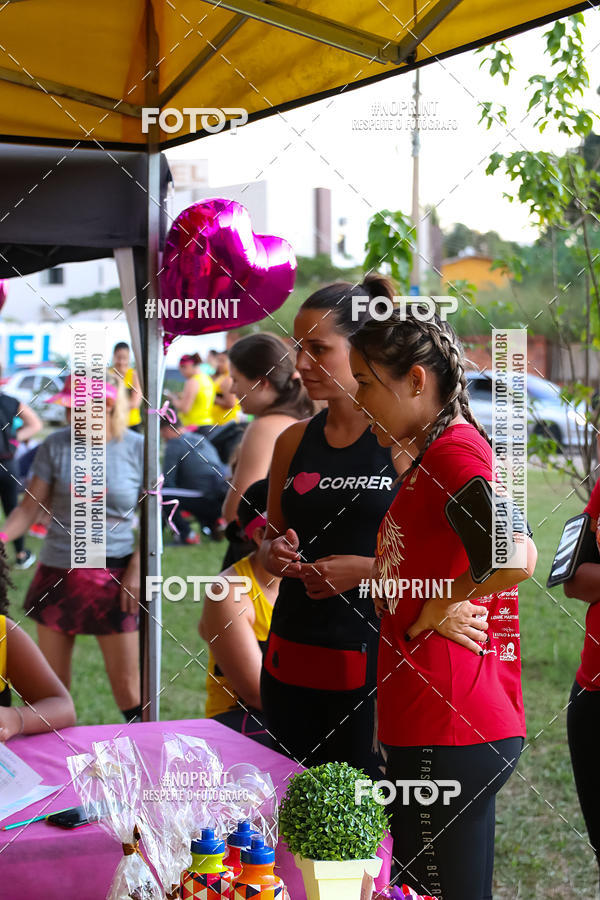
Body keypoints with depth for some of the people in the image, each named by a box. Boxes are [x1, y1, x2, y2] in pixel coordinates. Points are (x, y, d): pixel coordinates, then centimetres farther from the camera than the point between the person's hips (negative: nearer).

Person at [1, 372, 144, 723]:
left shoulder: (136, 448, -4)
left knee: (127, 683, 1)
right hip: (57, 572, 2)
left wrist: (137, 569, -6)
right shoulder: (56, 446, -1)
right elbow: (29, 509, 0)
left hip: (113, 575, -2)